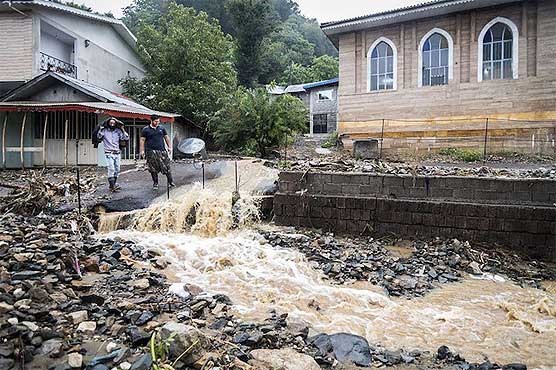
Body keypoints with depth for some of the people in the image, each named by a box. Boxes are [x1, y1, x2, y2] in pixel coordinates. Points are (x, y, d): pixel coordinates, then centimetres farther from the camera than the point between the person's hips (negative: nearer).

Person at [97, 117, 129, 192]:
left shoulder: (118, 131, 8)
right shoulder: (104, 130, 2)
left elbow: (126, 138, 4)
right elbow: (99, 137, -11)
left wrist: (123, 130, -3)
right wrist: (101, 129, -18)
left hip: (117, 153, 4)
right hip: (109, 153, -4)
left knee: (117, 170, 9)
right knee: (111, 168, -16)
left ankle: (114, 184, 24)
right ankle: (112, 186, -15)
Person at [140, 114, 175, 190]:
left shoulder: (162, 128, 11)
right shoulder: (145, 130, 3)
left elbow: (166, 138, 17)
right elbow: (142, 140, 2)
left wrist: (169, 147, 10)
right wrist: (142, 151, -6)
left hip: (162, 151, 2)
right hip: (151, 152, -2)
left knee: (167, 168, -2)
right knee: (153, 170, 3)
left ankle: (170, 182, 7)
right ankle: (155, 184, 16)